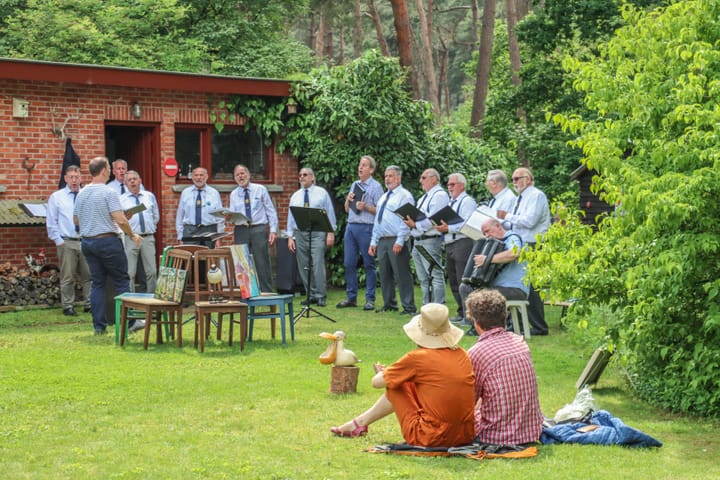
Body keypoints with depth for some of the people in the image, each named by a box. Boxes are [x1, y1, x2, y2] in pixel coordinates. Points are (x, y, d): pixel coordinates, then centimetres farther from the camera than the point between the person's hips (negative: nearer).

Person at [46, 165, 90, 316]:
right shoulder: (56, 197, 5)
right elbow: (51, 222, 4)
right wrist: (58, 240, -3)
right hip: (67, 243, -2)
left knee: (88, 276, 3)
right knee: (68, 277, 0)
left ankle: (90, 304, 9)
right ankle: (68, 306, 7)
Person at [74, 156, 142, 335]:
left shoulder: (81, 193, 8)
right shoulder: (109, 192, -13)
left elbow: (76, 220, 16)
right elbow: (121, 220, -18)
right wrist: (132, 235, -3)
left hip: (87, 242, 7)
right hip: (107, 241, -6)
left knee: (97, 283, 9)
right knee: (121, 281, 3)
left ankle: (99, 325, 7)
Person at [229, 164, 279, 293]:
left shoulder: (260, 189, 7)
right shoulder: (234, 194, 13)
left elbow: (271, 211, 5)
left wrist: (273, 230, -4)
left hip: (259, 230, -2)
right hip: (241, 230, 2)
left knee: (262, 263, -5)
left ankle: (267, 293, 0)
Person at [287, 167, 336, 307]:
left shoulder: (322, 193, 5)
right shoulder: (295, 196, 15)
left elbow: (330, 213, 2)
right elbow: (291, 217, 15)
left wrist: (331, 233, -6)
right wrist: (290, 237, 7)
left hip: (317, 233, -4)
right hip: (300, 234, 4)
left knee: (318, 264, -12)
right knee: (303, 267, 3)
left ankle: (321, 296, -8)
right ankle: (311, 295, 10)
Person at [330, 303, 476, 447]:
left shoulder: (417, 358, -9)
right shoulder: (462, 355, 6)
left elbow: (376, 382, 1)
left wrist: (384, 373, 26)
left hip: (431, 438, -6)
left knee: (395, 386, 13)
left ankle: (360, 422, 31)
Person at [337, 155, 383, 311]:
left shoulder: (376, 187, -1)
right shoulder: (354, 185, 18)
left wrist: (365, 207, -19)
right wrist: (348, 200, 2)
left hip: (366, 228, -6)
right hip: (351, 226, 7)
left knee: (369, 265, -1)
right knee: (349, 263, 5)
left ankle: (370, 299, 3)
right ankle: (351, 297, 12)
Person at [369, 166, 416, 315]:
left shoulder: (404, 196, -4)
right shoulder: (383, 197, 21)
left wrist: (400, 241, -20)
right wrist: (373, 242, 15)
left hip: (396, 242, -8)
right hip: (382, 241, 8)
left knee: (402, 275, -7)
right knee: (385, 275, 11)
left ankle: (409, 308, -4)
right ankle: (389, 304, 20)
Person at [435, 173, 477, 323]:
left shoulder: (467, 202, -6)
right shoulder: (450, 203, 21)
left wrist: (448, 228, -21)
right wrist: (441, 227, 2)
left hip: (462, 244, -9)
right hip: (449, 245, 9)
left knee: (463, 282, -11)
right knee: (453, 282, 12)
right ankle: (461, 312, 19)